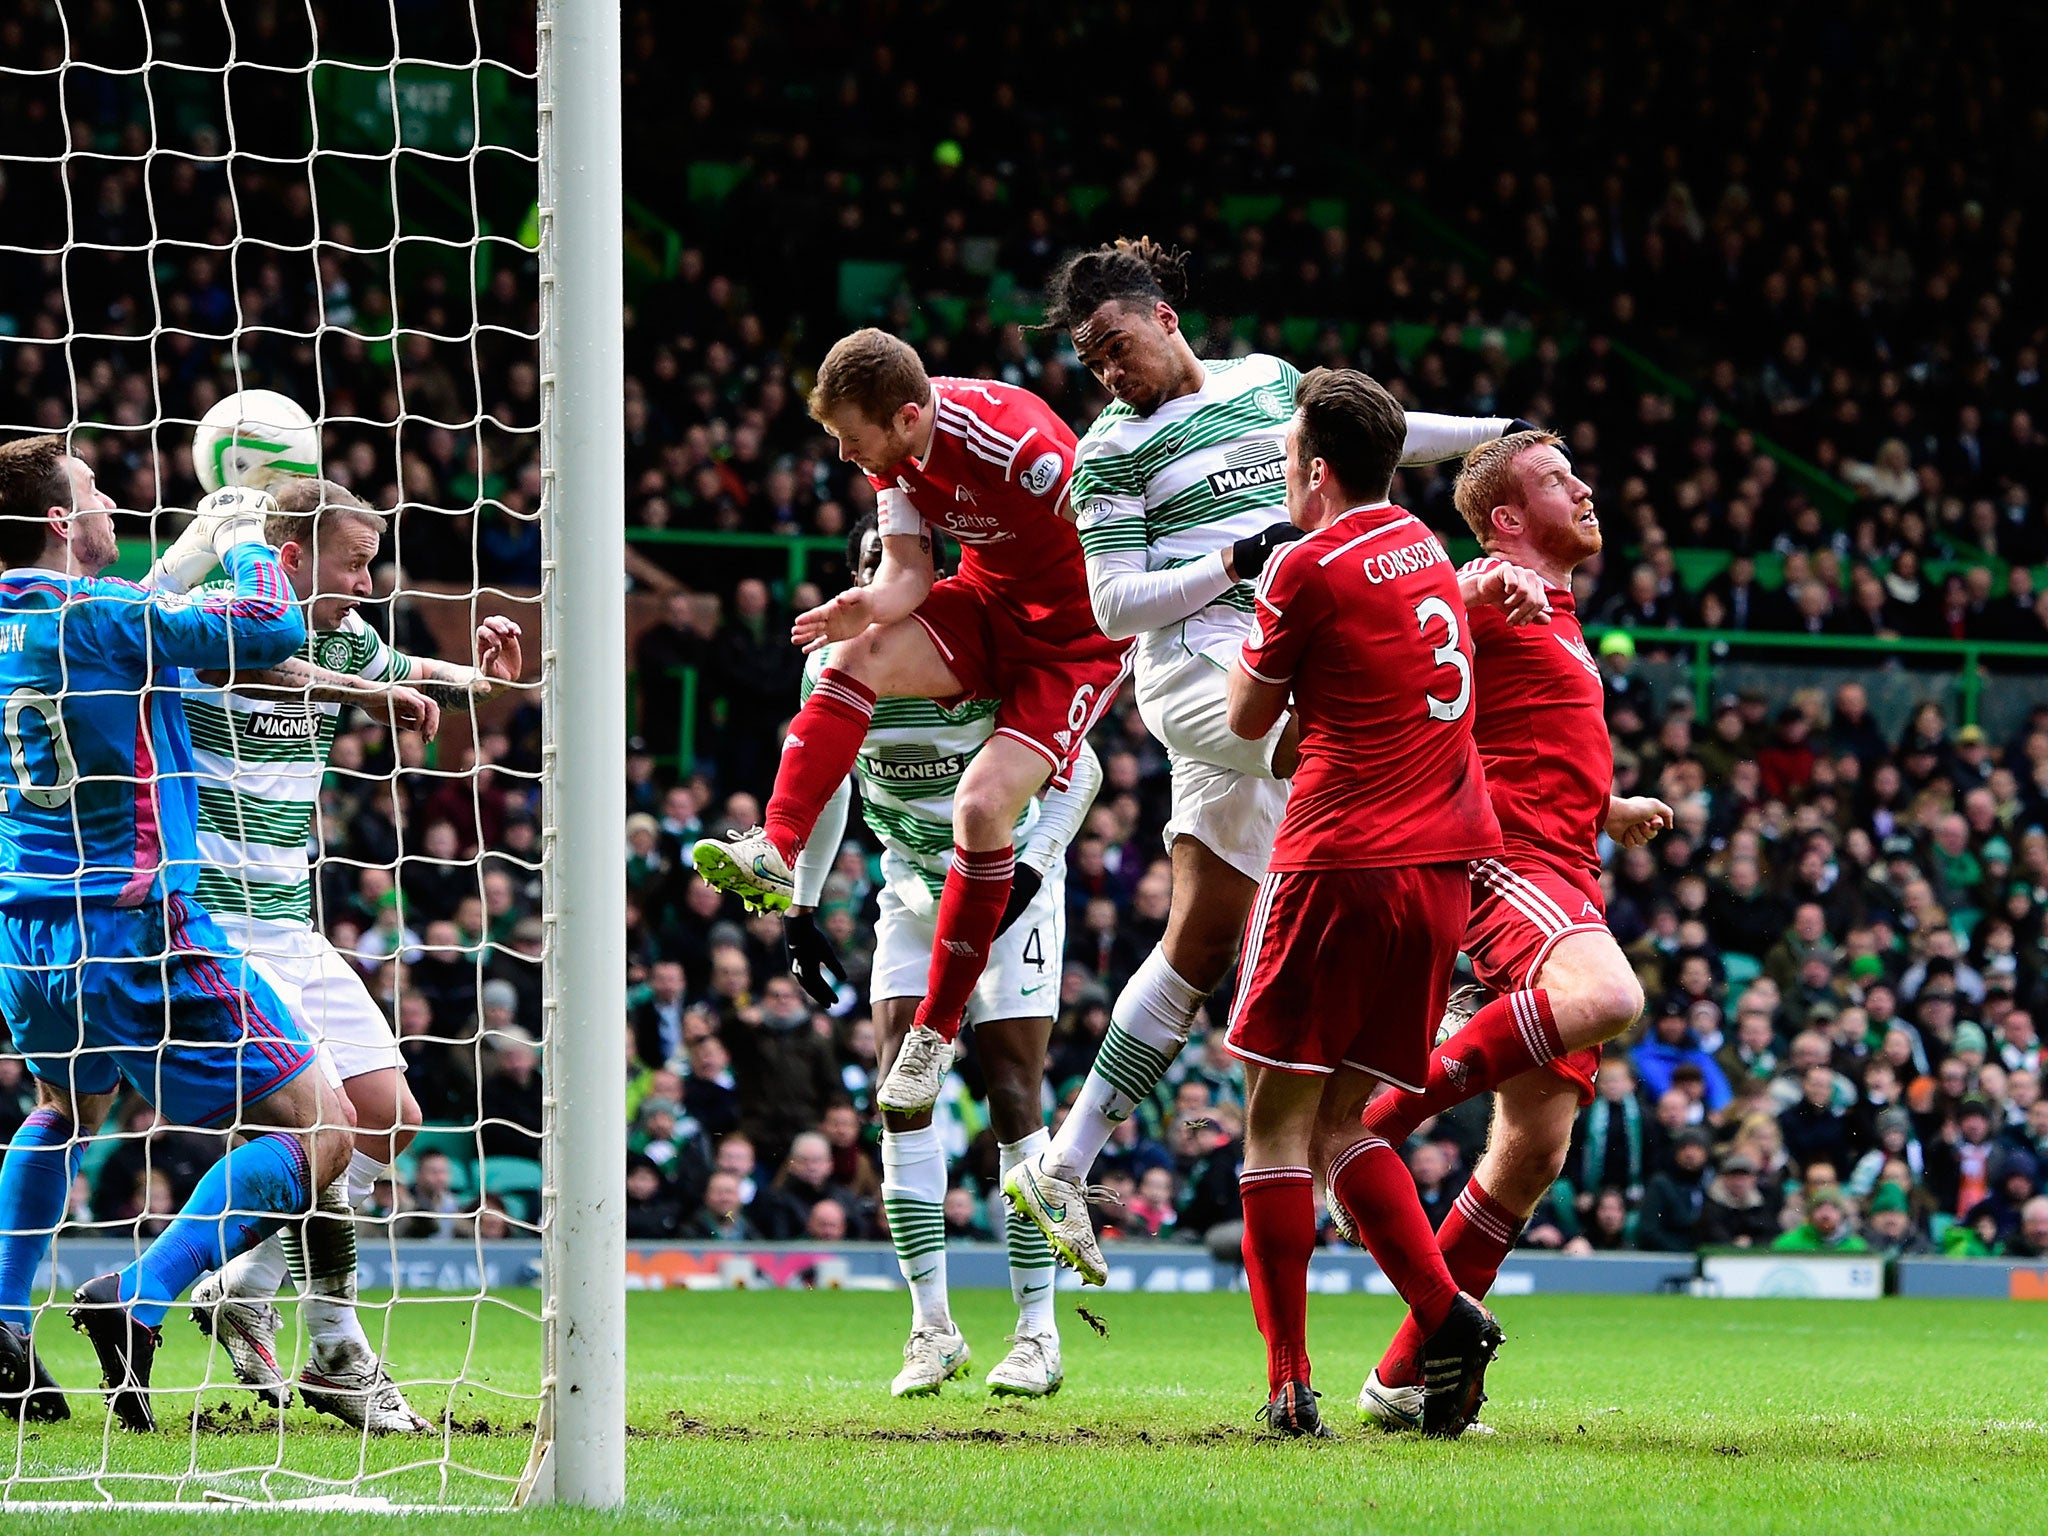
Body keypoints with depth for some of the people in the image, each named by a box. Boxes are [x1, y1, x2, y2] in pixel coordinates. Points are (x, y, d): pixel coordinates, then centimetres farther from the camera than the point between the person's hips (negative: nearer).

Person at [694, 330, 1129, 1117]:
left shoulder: (1015, 445, -32)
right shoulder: (894, 446, -8)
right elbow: (907, 571, -6)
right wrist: (869, 607, -29)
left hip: (1076, 634, -7)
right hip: (985, 602, 7)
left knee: (983, 803, -19)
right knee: (855, 657, -21)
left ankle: (937, 1029, -7)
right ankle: (775, 853, -26)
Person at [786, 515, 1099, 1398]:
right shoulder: (836, 669, -6)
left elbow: (1077, 768, -9)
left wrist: (1030, 870, -20)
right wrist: (802, 909, 7)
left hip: (1011, 886, -4)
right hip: (913, 896, 4)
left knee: (1013, 1099, -10)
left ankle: (1038, 1329, -4)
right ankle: (932, 1327, -5)